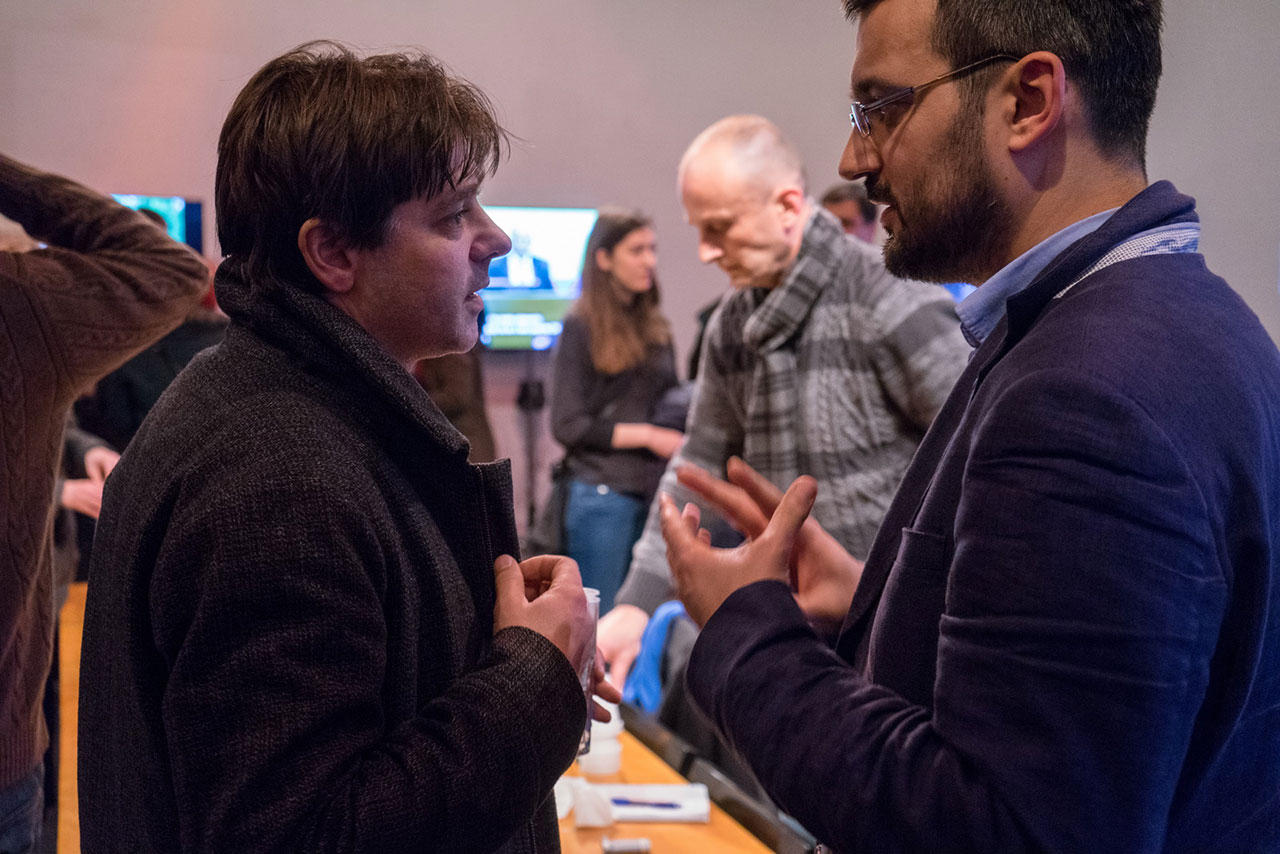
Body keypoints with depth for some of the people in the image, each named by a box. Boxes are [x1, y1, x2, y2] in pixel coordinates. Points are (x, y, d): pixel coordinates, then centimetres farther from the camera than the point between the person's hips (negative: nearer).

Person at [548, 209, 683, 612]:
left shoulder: (656, 326, 13)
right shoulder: (580, 327, -3)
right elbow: (567, 425, -7)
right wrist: (647, 435, -12)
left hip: (654, 491, 5)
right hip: (602, 492, -5)